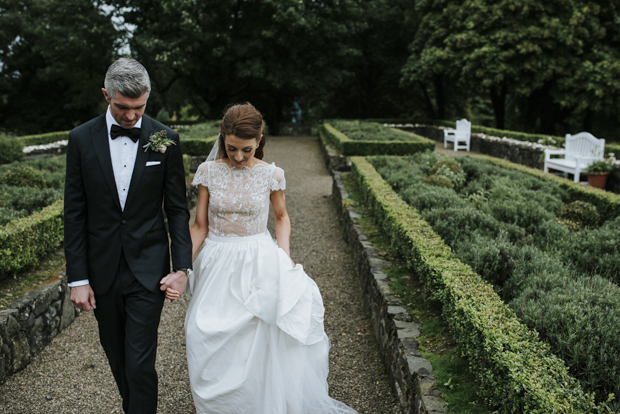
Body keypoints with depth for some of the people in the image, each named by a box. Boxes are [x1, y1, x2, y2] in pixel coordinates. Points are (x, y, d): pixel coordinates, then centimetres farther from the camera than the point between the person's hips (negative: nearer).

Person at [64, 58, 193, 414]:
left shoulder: (166, 140, -5)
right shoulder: (82, 139, -3)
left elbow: (177, 208, -1)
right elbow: (75, 214, -1)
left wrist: (182, 266, -9)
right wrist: (78, 278, -3)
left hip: (148, 270, -2)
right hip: (101, 270, 2)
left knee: (140, 363, -3)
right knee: (117, 357, 18)